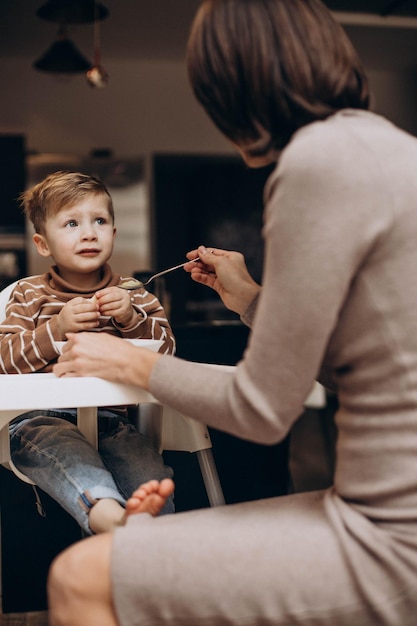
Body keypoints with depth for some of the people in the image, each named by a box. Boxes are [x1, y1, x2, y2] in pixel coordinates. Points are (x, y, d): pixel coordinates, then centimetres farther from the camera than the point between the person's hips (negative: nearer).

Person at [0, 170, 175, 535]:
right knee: (63, 448, -39)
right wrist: (57, 328, -12)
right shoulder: (30, 295, 13)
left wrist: (132, 319, -9)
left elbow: (166, 350, 8)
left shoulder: (133, 296, 16)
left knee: (152, 477, -28)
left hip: (110, 419, 3)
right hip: (41, 418, -2)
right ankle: (109, 515, -59)